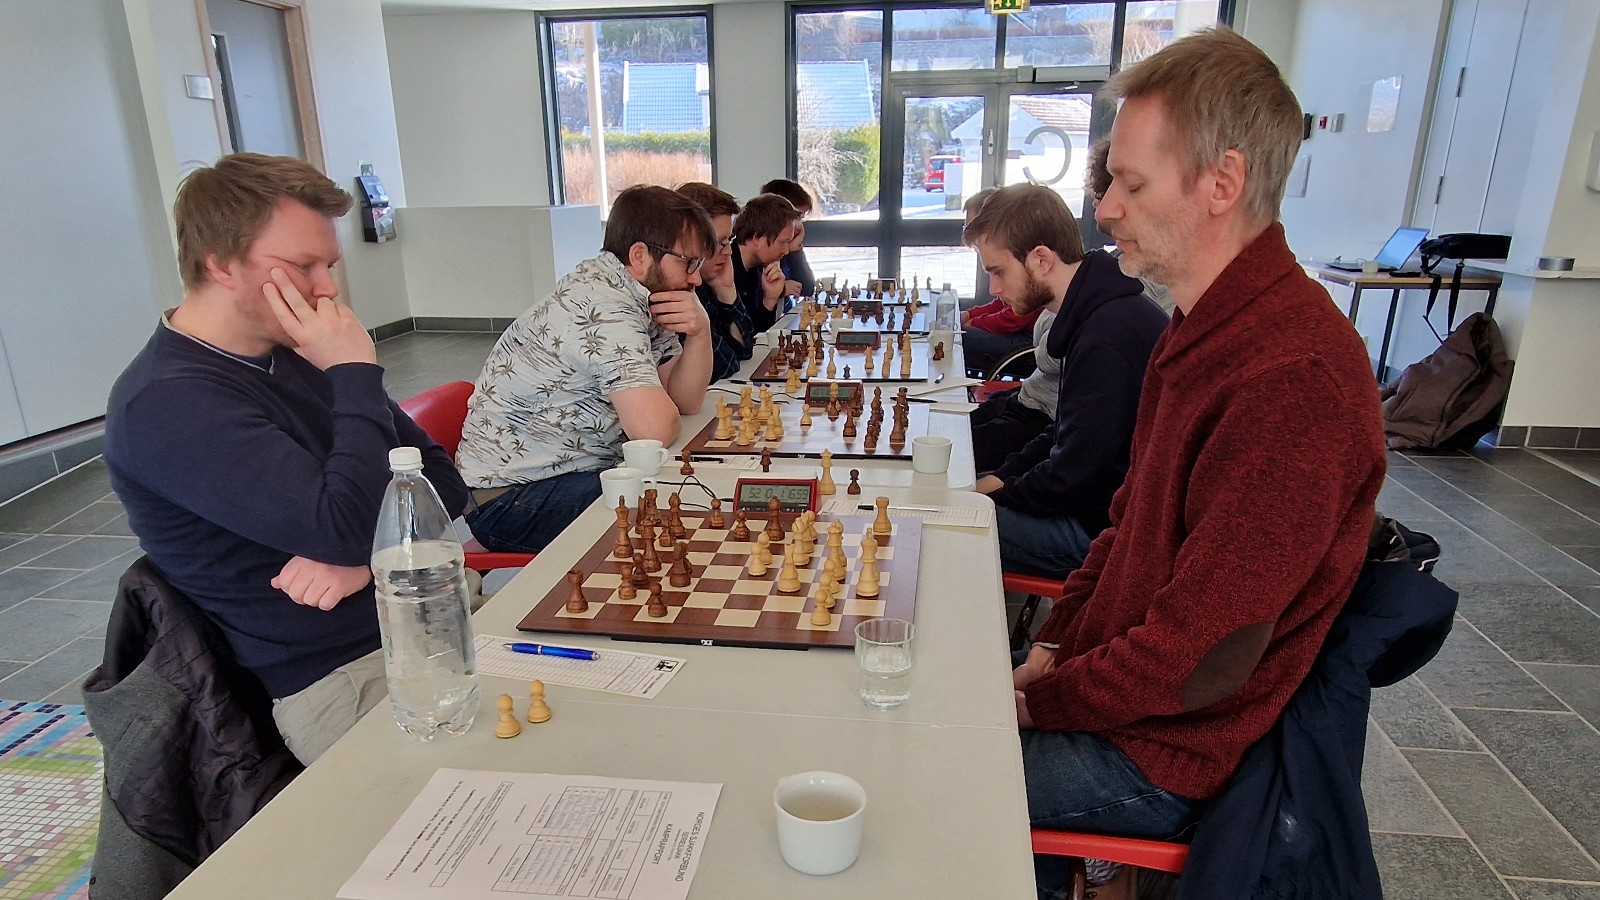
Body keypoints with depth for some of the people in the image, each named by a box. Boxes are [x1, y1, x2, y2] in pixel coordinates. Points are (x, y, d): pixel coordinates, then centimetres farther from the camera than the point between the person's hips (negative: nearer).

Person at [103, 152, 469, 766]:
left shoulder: (299, 353, 11)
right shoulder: (166, 404, -14)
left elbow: (441, 480, 9)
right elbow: (345, 526, -26)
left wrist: (367, 556, -10)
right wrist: (356, 375, -16)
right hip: (342, 680, -7)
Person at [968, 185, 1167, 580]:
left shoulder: (1106, 339, -27)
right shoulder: (1101, 314, 7)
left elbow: (1071, 476, -24)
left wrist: (997, 496, -8)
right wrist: (1003, 476, 5)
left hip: (1100, 531, -10)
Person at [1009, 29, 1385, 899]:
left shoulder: (1292, 380, -28)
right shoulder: (1206, 328, 5)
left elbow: (1198, 658, -26)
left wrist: (1039, 700, -13)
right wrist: (1054, 645, 2)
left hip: (1162, 755, -8)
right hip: (1112, 683, 9)